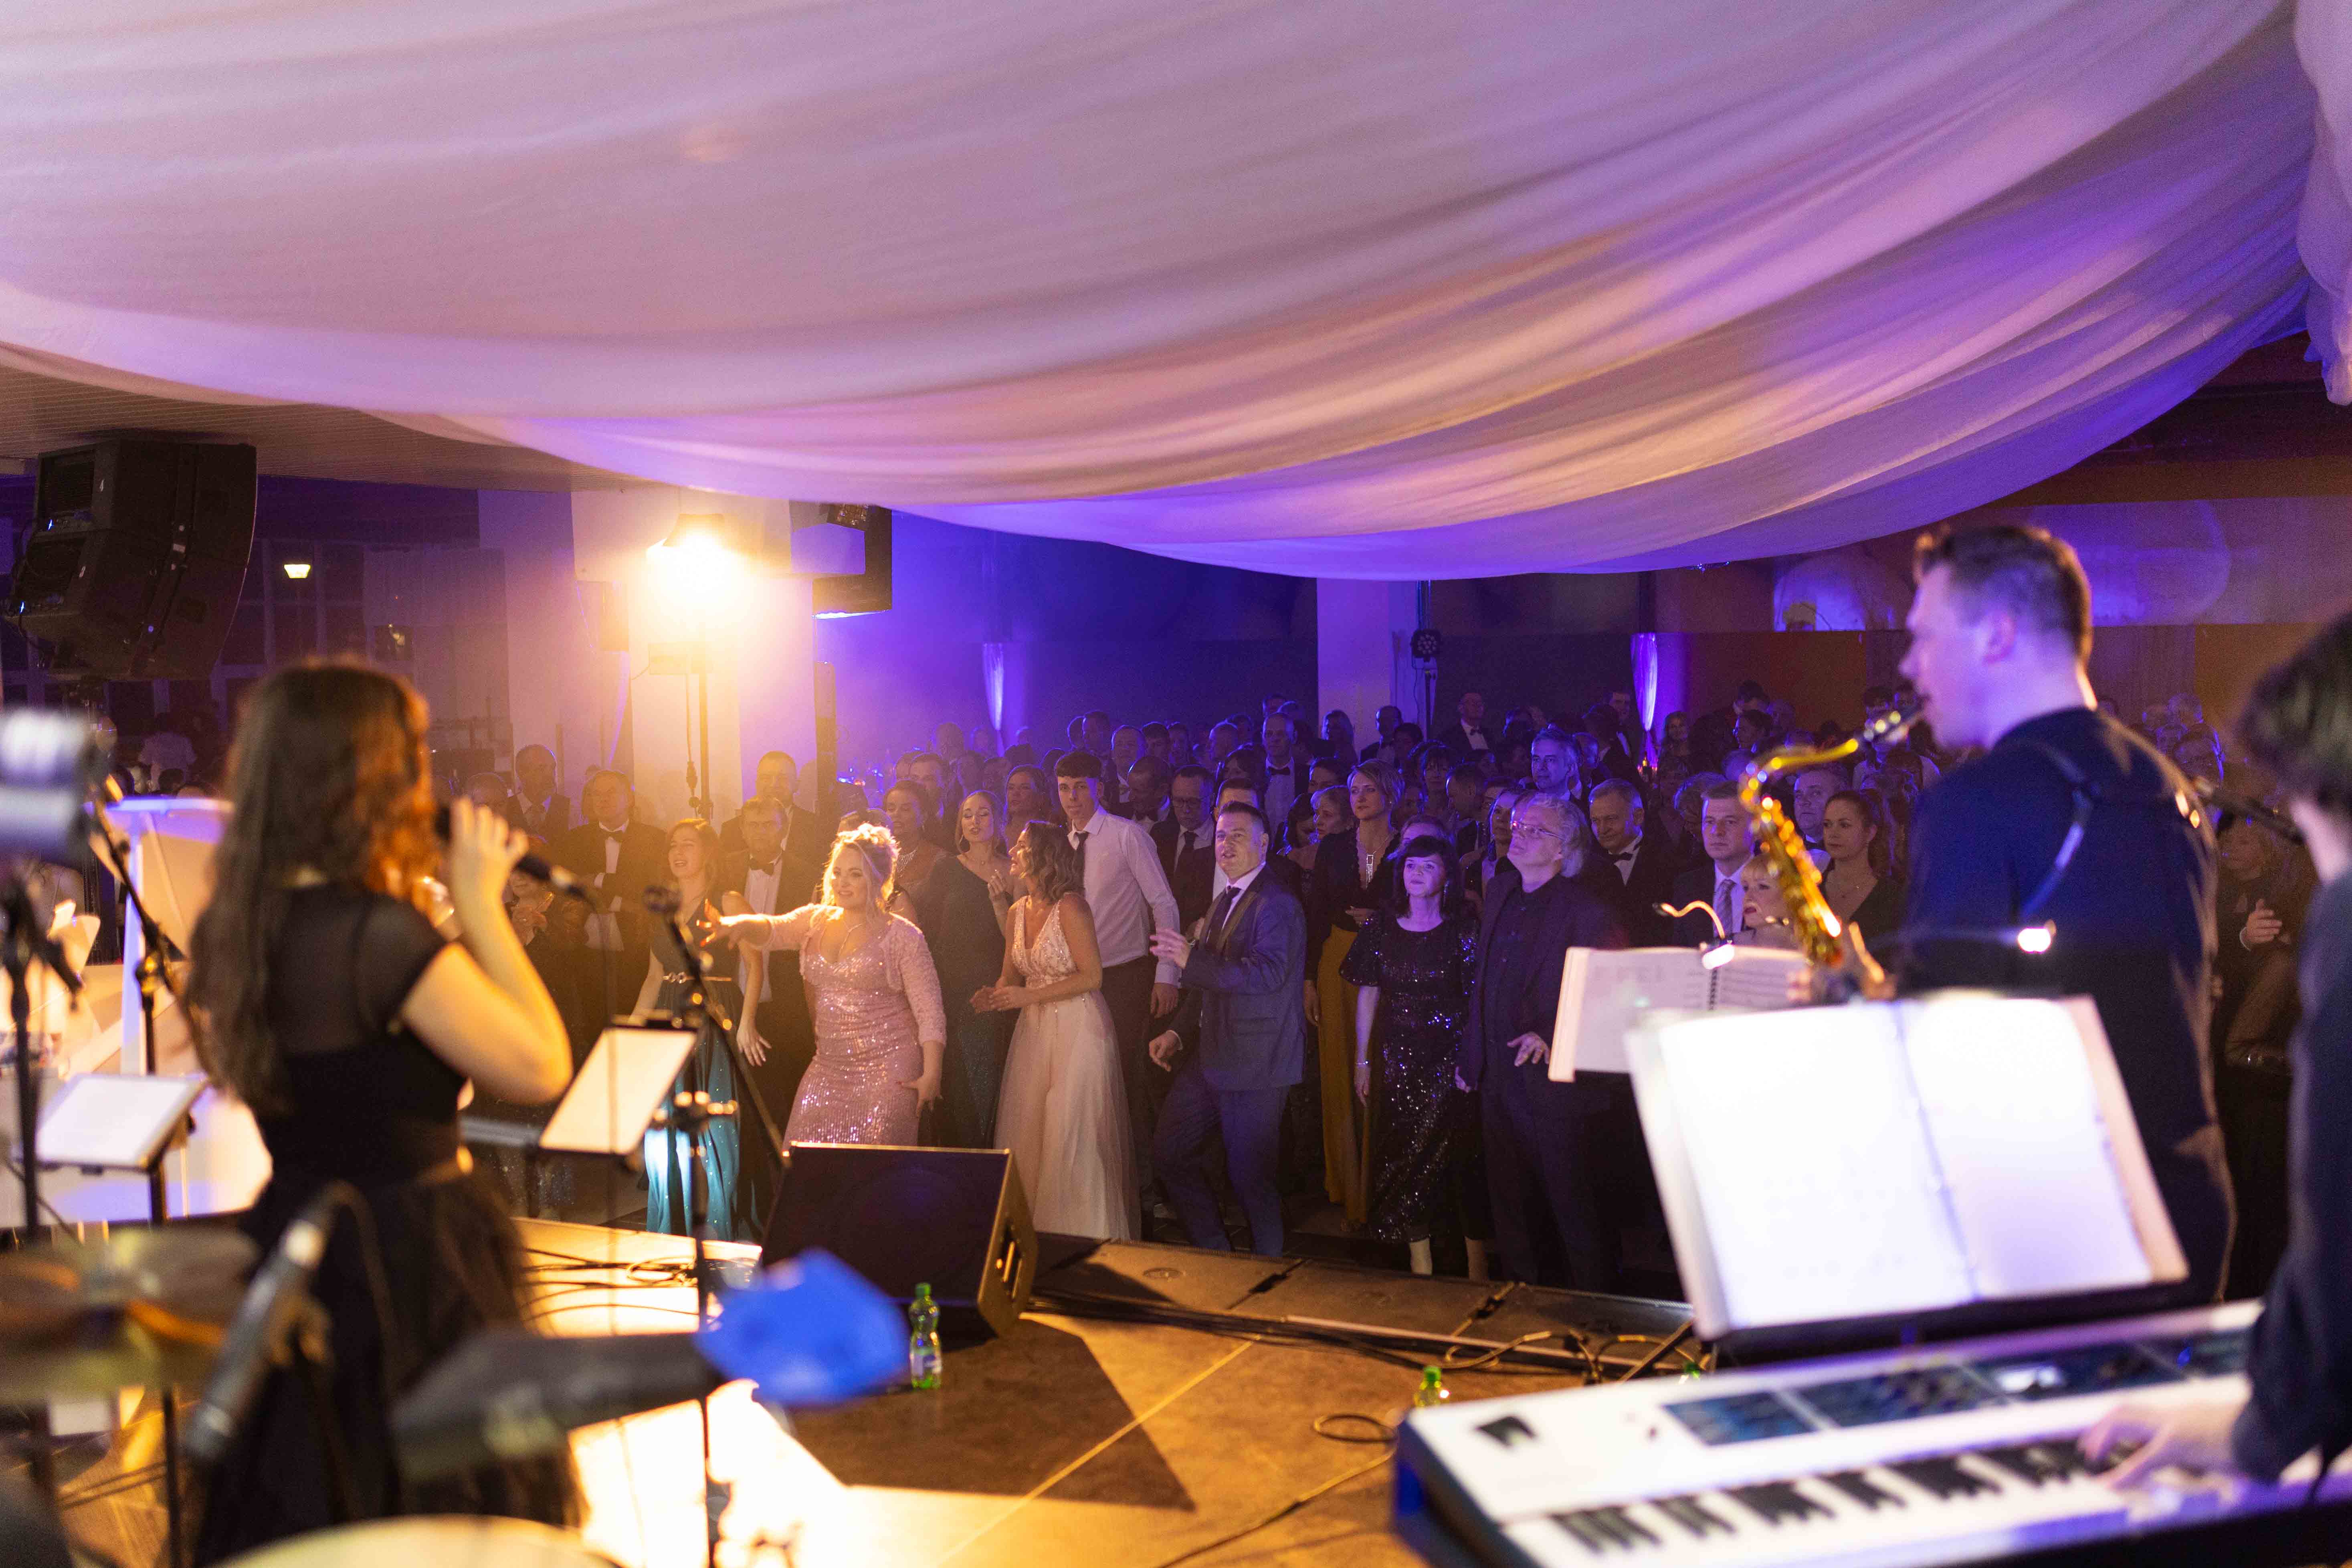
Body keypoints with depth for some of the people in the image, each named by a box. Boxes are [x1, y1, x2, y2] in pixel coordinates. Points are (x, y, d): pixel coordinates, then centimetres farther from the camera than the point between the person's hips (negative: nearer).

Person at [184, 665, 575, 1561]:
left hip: (293, 1247, 9)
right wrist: (480, 905, -13)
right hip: (405, 1267, -8)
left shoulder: (233, 929, 2)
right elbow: (539, 1068, -19)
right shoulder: (380, 932, -24)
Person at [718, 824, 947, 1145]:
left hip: (888, 1073, -5)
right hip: (828, 1068, 5)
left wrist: (932, 1074, -14)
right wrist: (740, 924, -30)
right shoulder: (816, 921, 11)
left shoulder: (902, 935, -3)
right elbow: (773, 930, -7)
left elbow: (930, 1011, -6)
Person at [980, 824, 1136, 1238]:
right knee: (1026, 1129, 7)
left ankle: (1087, 1231, 10)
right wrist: (993, 996, -4)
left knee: (1072, 1131, -3)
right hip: (1034, 1029, 7)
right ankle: (1034, 1224, 20)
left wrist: (1028, 996, -17)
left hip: (1078, 1028, -7)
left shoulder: (1070, 907, -14)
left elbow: (1092, 976, -15)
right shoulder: (1018, 912, 8)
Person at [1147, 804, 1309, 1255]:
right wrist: (1179, 1032, 12)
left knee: (1249, 1176, -1)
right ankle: (1214, 1252, 28)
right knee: (1169, 1154, 14)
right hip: (1210, 1058, 9)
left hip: (1255, 1065, -9)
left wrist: (1192, 959, -29)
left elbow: (1266, 973, -28)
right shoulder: (1224, 902, 17)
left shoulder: (1277, 904, -14)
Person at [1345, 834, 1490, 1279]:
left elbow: (1480, 998, -5)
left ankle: (1477, 1271, 8)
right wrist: (1362, 1061, 7)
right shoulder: (1382, 930, 6)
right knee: (1404, 1160, 5)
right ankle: (1420, 1266, 16)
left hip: (1452, 1057, -3)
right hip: (1398, 1059, 3)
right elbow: (1368, 994, 9)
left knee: (1463, 1159, -2)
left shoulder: (1463, 930, -3)